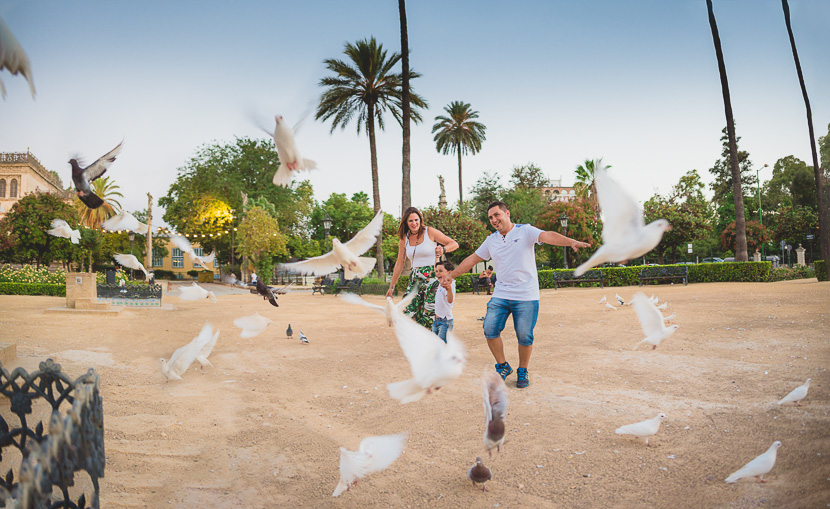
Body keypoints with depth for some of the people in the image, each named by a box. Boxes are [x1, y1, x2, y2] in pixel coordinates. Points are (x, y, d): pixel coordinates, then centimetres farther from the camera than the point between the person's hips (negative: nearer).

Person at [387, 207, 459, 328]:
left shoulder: (429, 232, -2)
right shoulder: (404, 239, 10)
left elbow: (454, 244, -1)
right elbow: (399, 264, 17)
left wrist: (443, 250, -23)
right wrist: (391, 286, 19)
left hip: (432, 278, -4)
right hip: (415, 280, 4)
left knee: (428, 317, -8)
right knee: (408, 315, -6)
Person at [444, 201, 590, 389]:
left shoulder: (525, 231, -3)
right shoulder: (491, 240, 11)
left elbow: (548, 236, -19)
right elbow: (472, 259, 18)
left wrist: (571, 242, -36)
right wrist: (451, 275, 18)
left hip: (526, 296, -4)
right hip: (501, 294, 4)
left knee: (525, 337, -1)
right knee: (490, 330, -7)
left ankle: (523, 371, 22)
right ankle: (503, 366, 15)